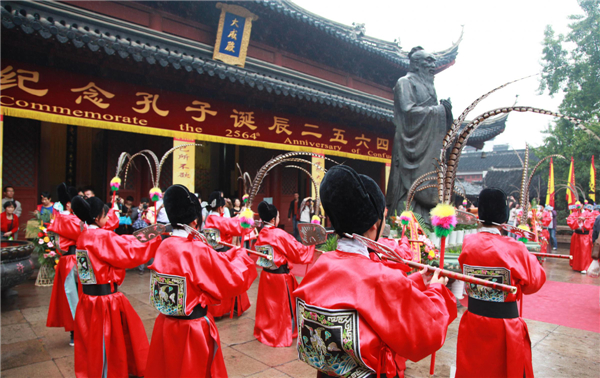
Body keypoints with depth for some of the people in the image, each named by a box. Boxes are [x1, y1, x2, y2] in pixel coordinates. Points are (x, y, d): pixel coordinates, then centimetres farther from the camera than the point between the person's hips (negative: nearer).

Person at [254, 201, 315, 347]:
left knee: (267, 305, 20)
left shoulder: (261, 235, -1)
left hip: (266, 275, 6)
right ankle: (282, 335, 23)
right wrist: (311, 246, 4)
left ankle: (264, 332, 34)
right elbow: (298, 252, -13)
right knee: (283, 306, 10)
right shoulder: (280, 235, -21)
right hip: (281, 277, -6)